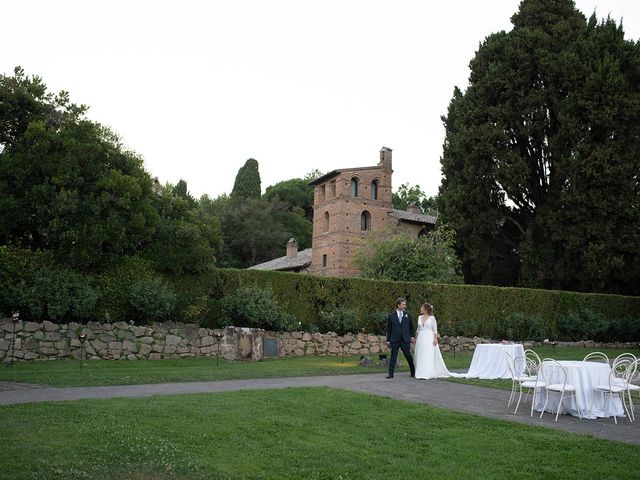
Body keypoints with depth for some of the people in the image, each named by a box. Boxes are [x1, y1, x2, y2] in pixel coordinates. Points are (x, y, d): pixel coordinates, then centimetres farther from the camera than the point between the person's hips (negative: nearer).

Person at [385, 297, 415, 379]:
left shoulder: (407, 315, 8)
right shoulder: (391, 316, 2)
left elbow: (411, 327, 14)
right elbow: (389, 329, 4)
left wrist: (412, 336, 3)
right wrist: (388, 340, 1)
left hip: (405, 340, 1)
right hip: (395, 340, -1)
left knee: (408, 356, 6)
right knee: (393, 357, 1)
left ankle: (413, 372, 23)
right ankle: (391, 374, 4)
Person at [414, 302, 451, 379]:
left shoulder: (432, 318, -4)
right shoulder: (420, 317, 11)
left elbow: (435, 329, -4)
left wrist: (435, 339, -11)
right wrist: (417, 338, 14)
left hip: (429, 338, -5)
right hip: (421, 338, 5)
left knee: (429, 356, -8)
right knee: (420, 357, 4)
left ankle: (428, 374, -8)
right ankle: (420, 373, 11)